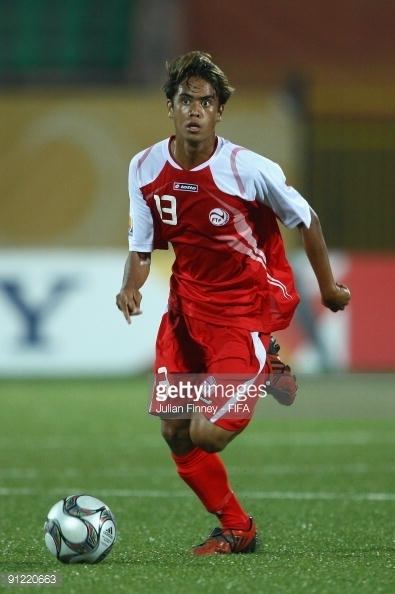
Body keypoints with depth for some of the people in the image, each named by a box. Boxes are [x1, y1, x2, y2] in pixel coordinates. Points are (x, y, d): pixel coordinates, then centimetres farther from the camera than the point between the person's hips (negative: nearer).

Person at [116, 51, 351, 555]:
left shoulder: (250, 170, -20)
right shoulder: (145, 169, -6)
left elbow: (306, 221, -5)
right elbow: (142, 247, 4)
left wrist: (328, 288, 6)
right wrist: (131, 286, -18)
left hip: (246, 310, -5)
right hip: (186, 307, 5)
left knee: (206, 435, -13)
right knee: (174, 432, 2)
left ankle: (268, 371, 19)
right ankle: (235, 528, 23)